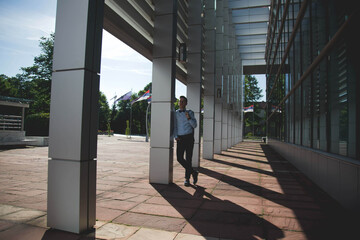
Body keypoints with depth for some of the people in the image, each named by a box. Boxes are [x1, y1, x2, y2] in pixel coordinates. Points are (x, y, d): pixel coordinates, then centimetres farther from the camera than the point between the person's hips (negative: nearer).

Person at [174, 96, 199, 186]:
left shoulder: (190, 113, 4)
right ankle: (193, 172, 13)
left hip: (189, 137, -2)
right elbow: (174, 126, 8)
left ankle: (187, 179, 10)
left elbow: (195, 125, 0)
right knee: (179, 158, -6)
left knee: (188, 158, -3)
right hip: (180, 138, 2)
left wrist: (188, 118, -17)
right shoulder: (175, 113, 7)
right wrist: (176, 136, -8)